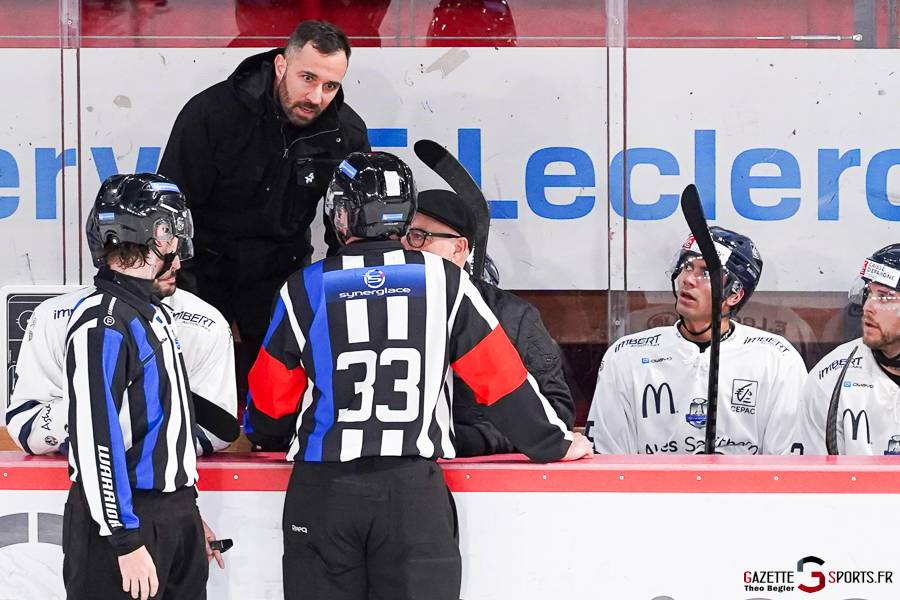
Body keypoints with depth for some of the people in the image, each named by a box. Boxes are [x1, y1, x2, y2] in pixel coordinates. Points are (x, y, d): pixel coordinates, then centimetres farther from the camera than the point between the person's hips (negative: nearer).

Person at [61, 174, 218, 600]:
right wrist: (125, 540, -24)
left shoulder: (154, 314, 16)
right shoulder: (103, 321, -16)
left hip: (174, 512, 9)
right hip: (124, 517, -9)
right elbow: (95, 439, -22)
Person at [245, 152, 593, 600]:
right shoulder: (442, 280, 1)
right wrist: (556, 444, 17)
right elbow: (501, 378, 4)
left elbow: (270, 399, 10)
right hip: (413, 489, 0)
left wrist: (255, 437, 33)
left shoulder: (304, 289, 1)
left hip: (321, 491, 0)